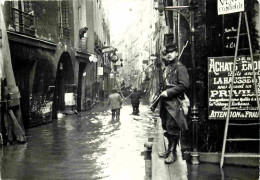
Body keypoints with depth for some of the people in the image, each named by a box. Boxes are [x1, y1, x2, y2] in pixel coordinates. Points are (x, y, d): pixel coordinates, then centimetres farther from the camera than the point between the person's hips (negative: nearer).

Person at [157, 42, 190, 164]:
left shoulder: (180, 67, -8)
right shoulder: (167, 68, 18)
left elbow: (184, 85, -18)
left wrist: (168, 92, -19)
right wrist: (162, 93, 14)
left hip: (174, 102, -9)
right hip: (165, 102, 9)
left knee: (172, 128, -7)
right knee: (167, 127, 14)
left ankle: (172, 153, 0)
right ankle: (169, 149, 25)